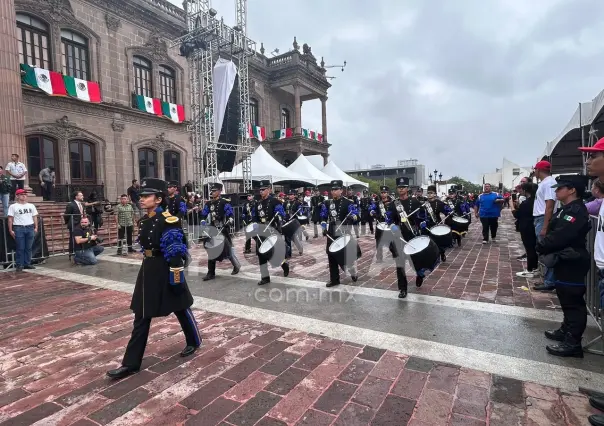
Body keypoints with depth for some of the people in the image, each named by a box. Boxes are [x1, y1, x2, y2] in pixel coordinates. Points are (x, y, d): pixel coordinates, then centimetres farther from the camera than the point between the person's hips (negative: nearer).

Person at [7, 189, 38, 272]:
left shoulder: (31, 206, 13)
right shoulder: (13, 206, 2)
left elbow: (35, 217, 14)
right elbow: (10, 219, -1)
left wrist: (36, 227, 6)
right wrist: (10, 230, -6)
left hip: (30, 228, 3)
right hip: (19, 228, -3)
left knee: (28, 248, 6)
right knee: (20, 248, -2)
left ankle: (27, 263, 12)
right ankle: (19, 265, 4)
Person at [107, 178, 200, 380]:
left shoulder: (168, 221, -19)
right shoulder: (143, 221, 7)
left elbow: (175, 254, -20)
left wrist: (177, 279, -19)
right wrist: (148, 269, 22)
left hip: (166, 271, -8)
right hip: (148, 270, 8)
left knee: (180, 308, 12)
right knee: (141, 316, 11)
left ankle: (194, 341, 36)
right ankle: (131, 363, 22)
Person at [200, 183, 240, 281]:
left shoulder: (225, 202, -9)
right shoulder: (208, 204, 10)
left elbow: (231, 215, -12)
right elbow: (204, 216, 18)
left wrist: (229, 223, -28)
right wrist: (203, 223, 2)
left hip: (223, 230, -6)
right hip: (212, 230, 6)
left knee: (228, 249, 2)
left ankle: (236, 266, 26)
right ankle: (211, 273, 12)